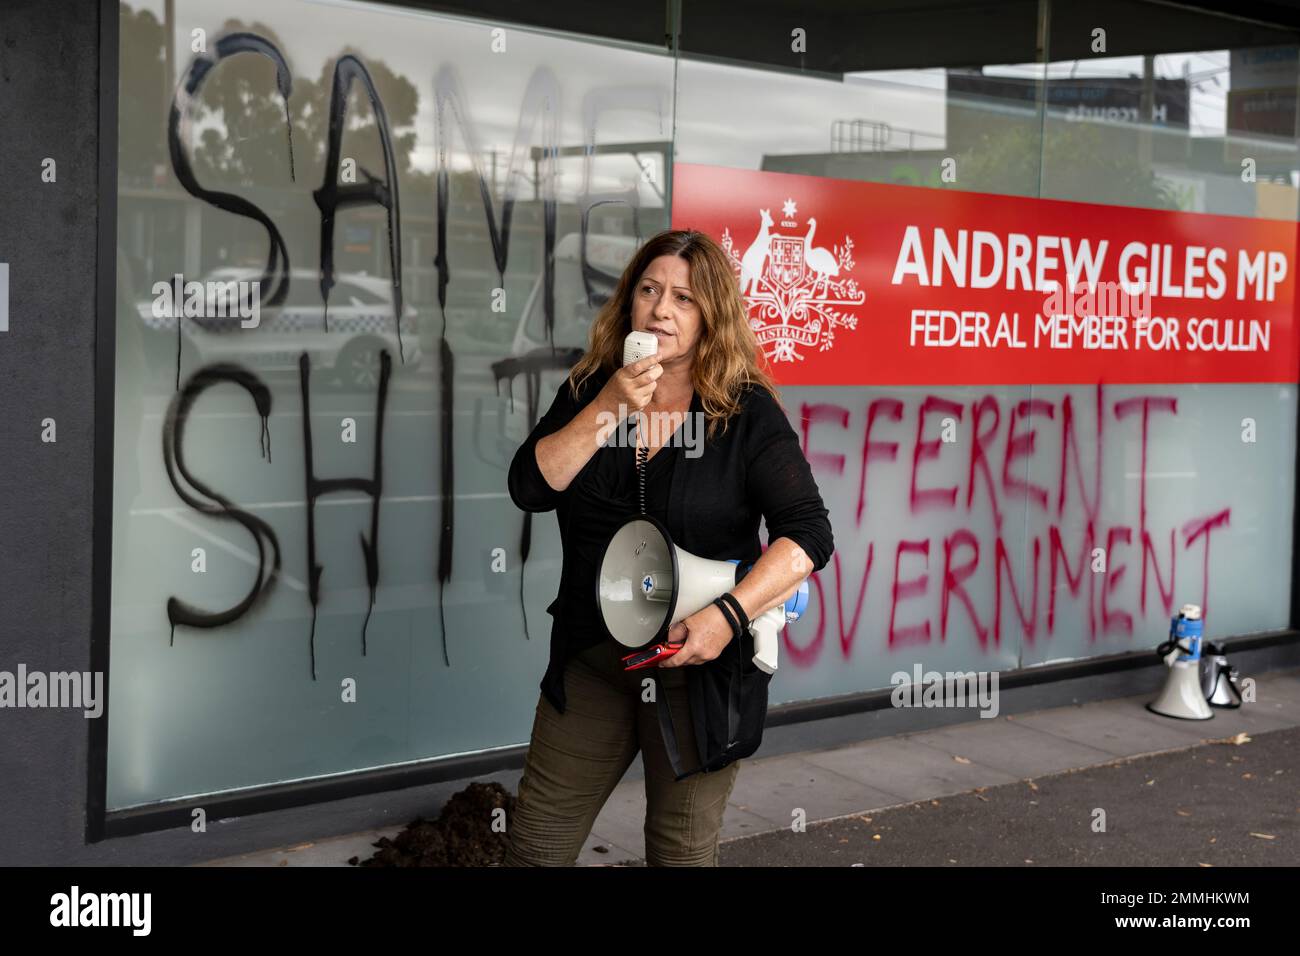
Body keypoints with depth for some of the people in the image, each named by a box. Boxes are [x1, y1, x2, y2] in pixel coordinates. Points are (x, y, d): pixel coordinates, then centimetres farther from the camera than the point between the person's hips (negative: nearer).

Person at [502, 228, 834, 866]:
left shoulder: (748, 413, -9)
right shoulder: (590, 390, 3)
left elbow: (809, 535, -15)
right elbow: (529, 488, -9)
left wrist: (728, 614, -27)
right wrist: (611, 407, -19)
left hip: (699, 661, -3)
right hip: (592, 656, 3)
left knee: (681, 849, 12)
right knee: (536, 840, 10)